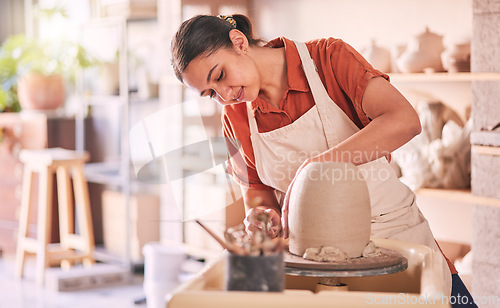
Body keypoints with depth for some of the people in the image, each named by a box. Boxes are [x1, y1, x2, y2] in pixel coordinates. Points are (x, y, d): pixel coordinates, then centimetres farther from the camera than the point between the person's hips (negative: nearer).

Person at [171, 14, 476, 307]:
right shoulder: (235, 117, 4)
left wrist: (313, 167, -29)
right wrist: (257, 214, -11)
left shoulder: (328, 57, -9)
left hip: (394, 233, -3)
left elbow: (405, 121, -24)